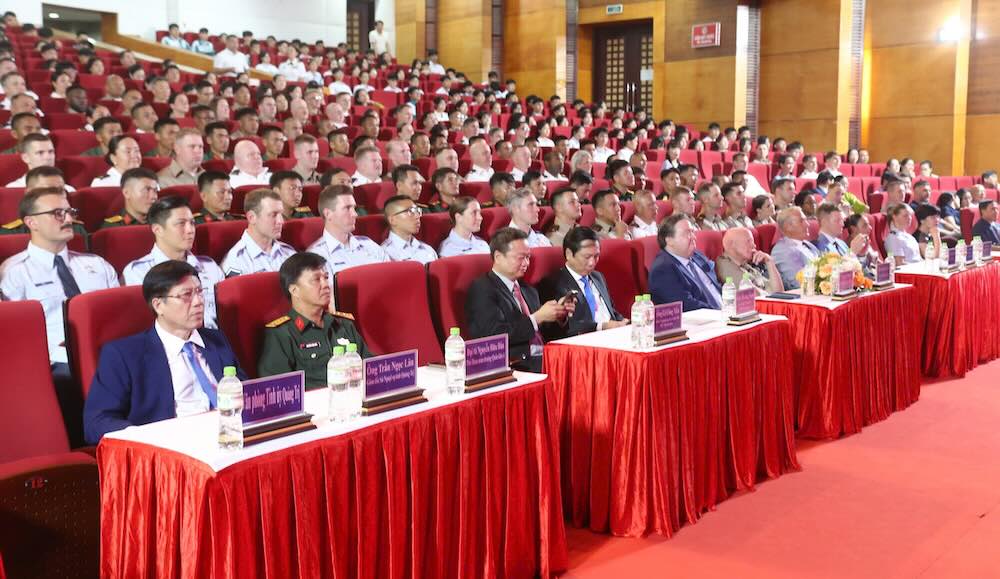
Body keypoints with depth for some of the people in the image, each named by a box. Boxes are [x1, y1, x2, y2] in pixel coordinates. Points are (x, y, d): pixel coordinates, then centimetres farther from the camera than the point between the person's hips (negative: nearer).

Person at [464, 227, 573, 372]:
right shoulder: (481, 289, -2)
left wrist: (558, 315, 5)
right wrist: (538, 317, -14)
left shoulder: (529, 291, 22)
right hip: (515, 366, -8)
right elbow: (496, 336, -14)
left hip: (543, 360, 8)